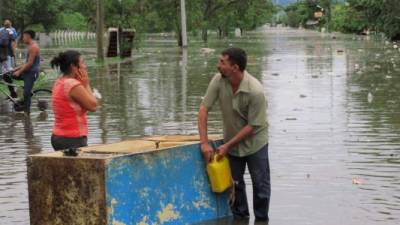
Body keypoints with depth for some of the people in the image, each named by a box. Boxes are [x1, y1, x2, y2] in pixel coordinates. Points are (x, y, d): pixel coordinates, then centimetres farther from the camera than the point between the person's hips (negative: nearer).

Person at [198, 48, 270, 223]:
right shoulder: (219, 80, -18)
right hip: (231, 140, 4)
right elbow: (204, 108, -15)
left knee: (260, 184, 4)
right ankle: (240, 217, 29)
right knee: (234, 183, 13)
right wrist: (204, 142, -21)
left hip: (254, 141, -4)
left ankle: (261, 219, 20)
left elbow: (252, 126, -23)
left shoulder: (255, 91, -30)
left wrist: (227, 145, -21)